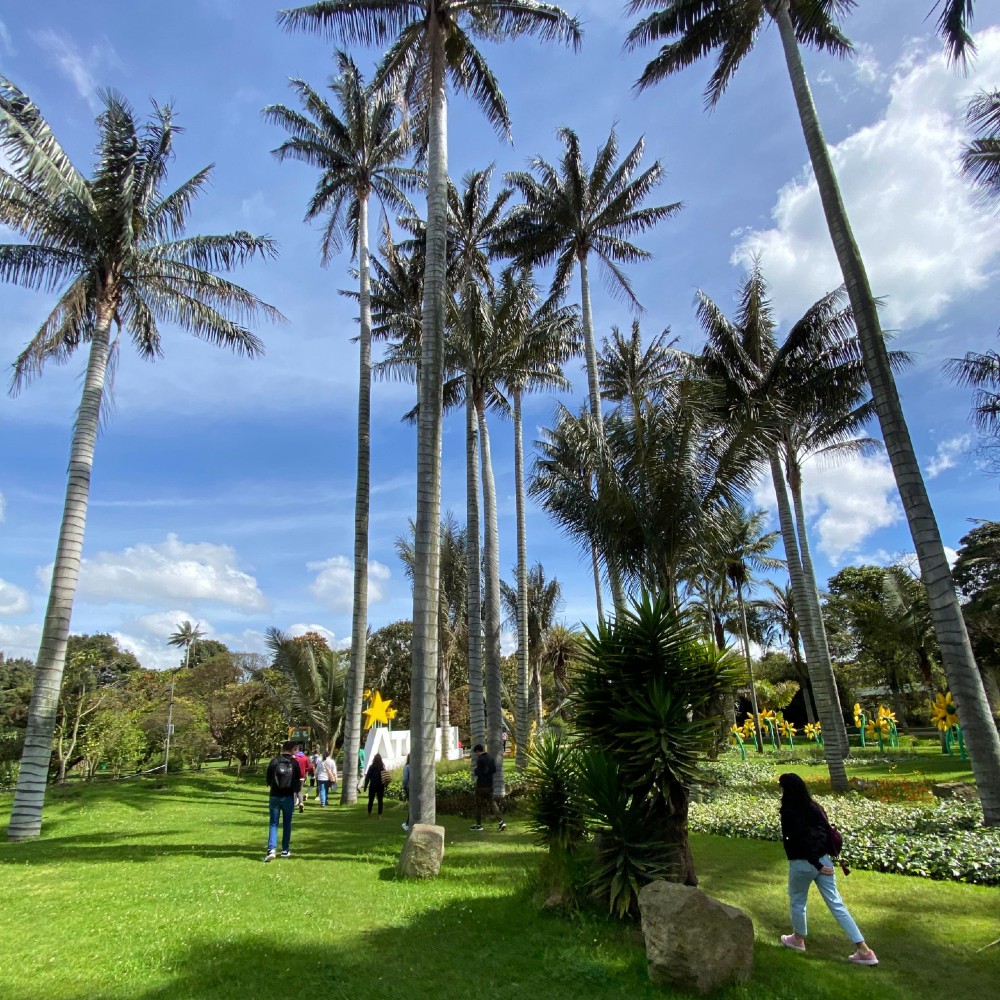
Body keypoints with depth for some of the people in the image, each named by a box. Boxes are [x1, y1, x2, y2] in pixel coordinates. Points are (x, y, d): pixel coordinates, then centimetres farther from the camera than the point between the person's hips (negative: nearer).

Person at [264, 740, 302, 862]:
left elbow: (268, 779, 5)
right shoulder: (294, 763, -3)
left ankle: (271, 849, -11)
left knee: (273, 824, 4)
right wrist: (296, 790, 20)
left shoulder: (274, 761, -2)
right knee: (287, 824, 12)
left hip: (274, 796, 0)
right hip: (288, 797, 0)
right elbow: (298, 780, 1)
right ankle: (285, 850, 17)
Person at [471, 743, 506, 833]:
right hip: (490, 784, 7)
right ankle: (501, 821, -2)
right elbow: (494, 770, 11)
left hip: (481, 785, -6)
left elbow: (478, 773, -20)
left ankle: (479, 824, 16)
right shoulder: (490, 757, 5)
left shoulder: (480, 759, -17)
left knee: (479, 804, 8)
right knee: (492, 802, 11)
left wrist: (474, 770, -1)